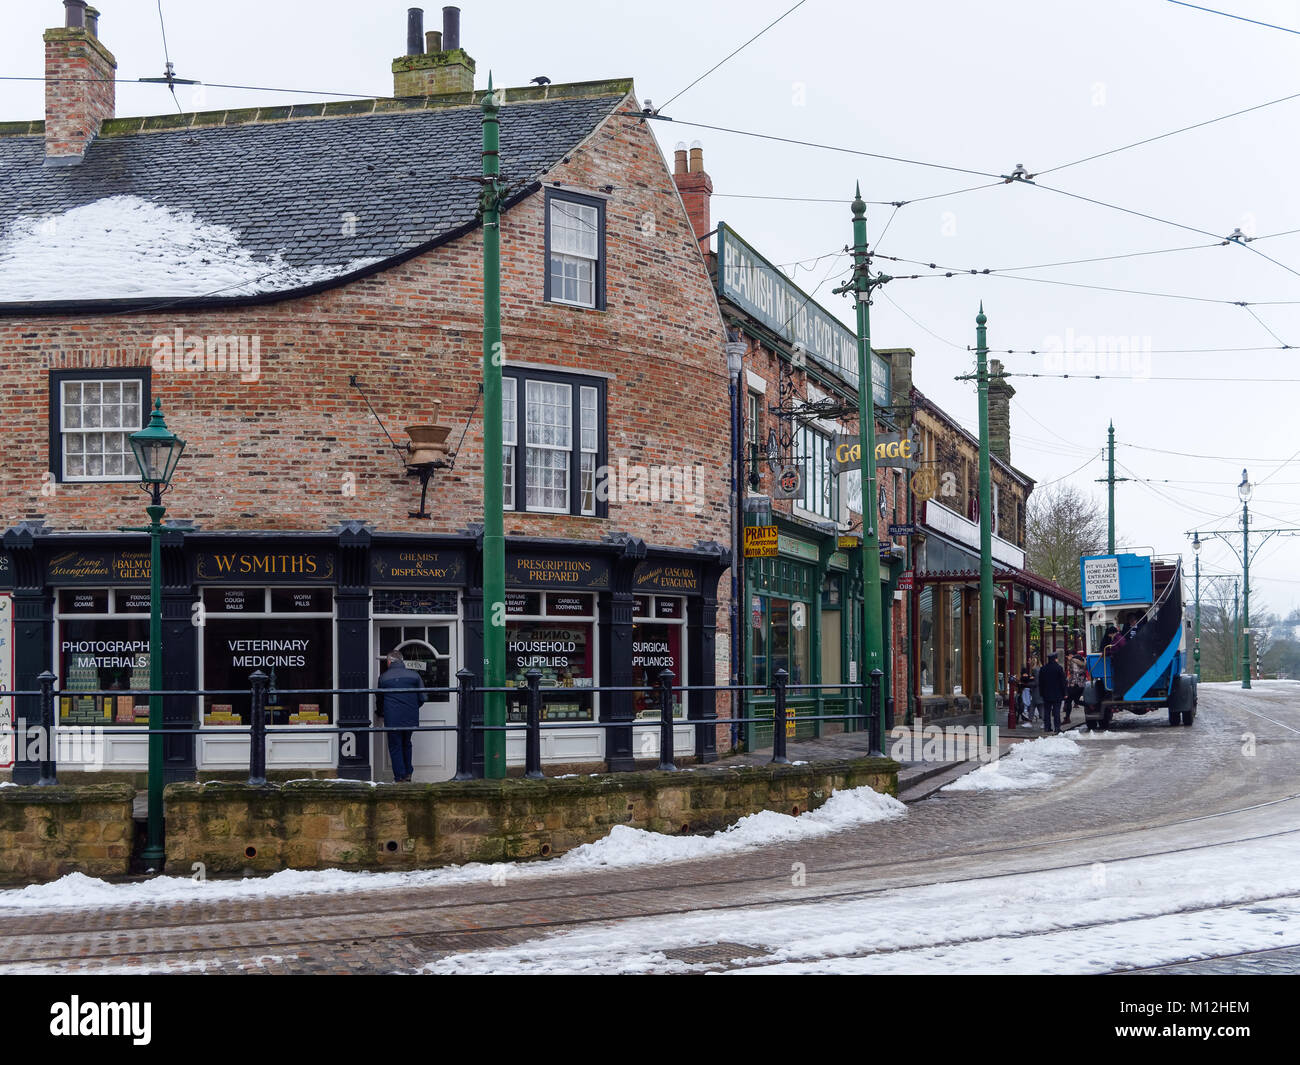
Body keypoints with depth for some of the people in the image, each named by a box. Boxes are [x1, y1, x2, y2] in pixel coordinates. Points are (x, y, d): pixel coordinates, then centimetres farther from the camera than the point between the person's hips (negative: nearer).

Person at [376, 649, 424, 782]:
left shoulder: (383, 678, -3)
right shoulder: (414, 675, 0)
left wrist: (380, 712, 30)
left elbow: (379, 700, 9)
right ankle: (408, 773, 25)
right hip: (411, 718, 3)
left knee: (395, 746, 8)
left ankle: (399, 776, 7)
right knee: (406, 744, 20)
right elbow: (422, 698, 3)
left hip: (393, 719, -3)